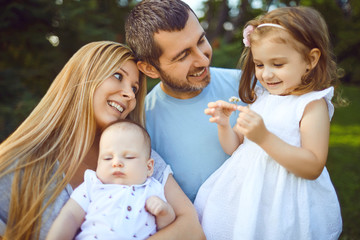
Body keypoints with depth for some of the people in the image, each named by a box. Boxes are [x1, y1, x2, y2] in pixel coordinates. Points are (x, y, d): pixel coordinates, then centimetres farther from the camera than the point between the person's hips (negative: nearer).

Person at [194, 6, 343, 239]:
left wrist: (264, 137, -28)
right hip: (244, 194, 6)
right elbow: (235, 147, 10)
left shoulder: (313, 104, -12)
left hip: (284, 206, -5)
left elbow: (313, 167, -20)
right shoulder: (259, 97, 6)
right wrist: (224, 125, -11)